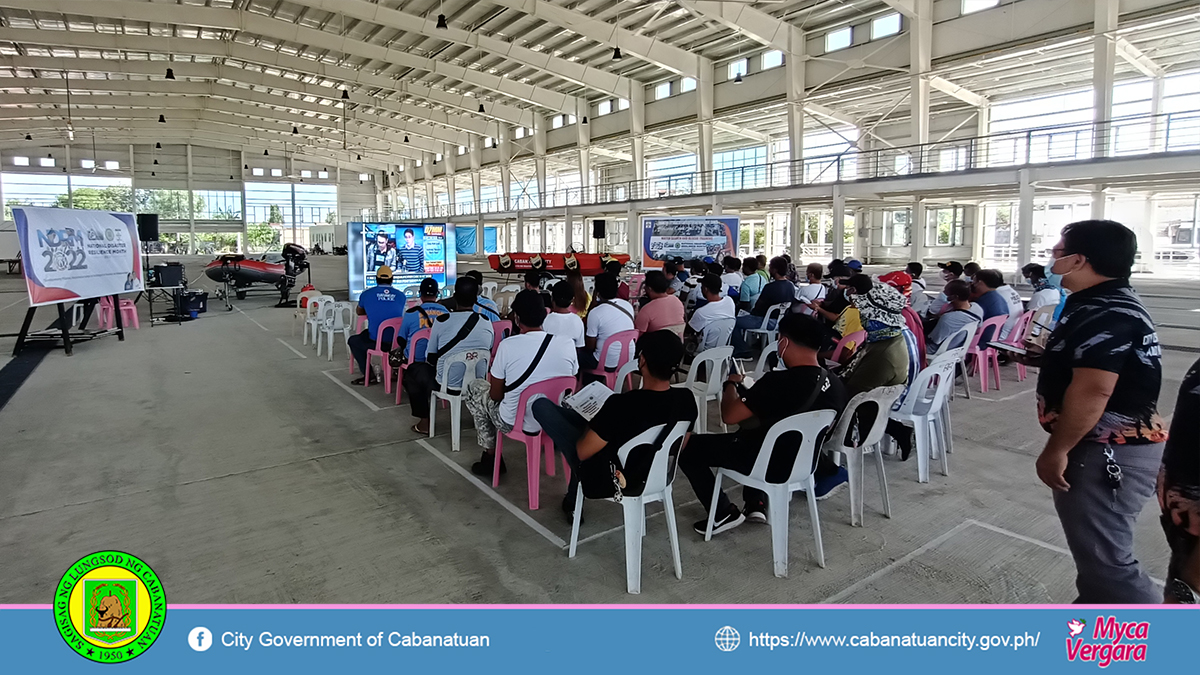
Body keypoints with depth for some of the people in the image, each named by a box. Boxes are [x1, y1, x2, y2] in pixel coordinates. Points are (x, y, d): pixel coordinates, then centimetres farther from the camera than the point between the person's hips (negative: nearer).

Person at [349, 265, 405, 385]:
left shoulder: (366, 294, -1)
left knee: (353, 340, 25)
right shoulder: (401, 296, 3)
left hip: (376, 342, -3)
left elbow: (359, 312, 20)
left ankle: (368, 374, 16)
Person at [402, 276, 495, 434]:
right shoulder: (487, 323, -6)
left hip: (447, 384, -3)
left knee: (412, 370, 24)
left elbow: (430, 359, -3)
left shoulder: (442, 321, -15)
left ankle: (424, 421, 23)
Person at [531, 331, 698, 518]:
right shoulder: (687, 399, -15)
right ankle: (573, 499, 39)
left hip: (606, 482, -6)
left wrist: (592, 423, 2)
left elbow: (582, 452, -20)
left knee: (542, 405, 0)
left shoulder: (621, 405, -33)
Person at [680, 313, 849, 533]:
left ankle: (724, 513, 11)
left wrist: (731, 384, -4)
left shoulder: (778, 382, -30)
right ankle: (756, 503, 28)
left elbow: (729, 416, -24)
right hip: (802, 462, 7)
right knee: (757, 428, 36)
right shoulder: (836, 385, -7)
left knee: (689, 447, 5)